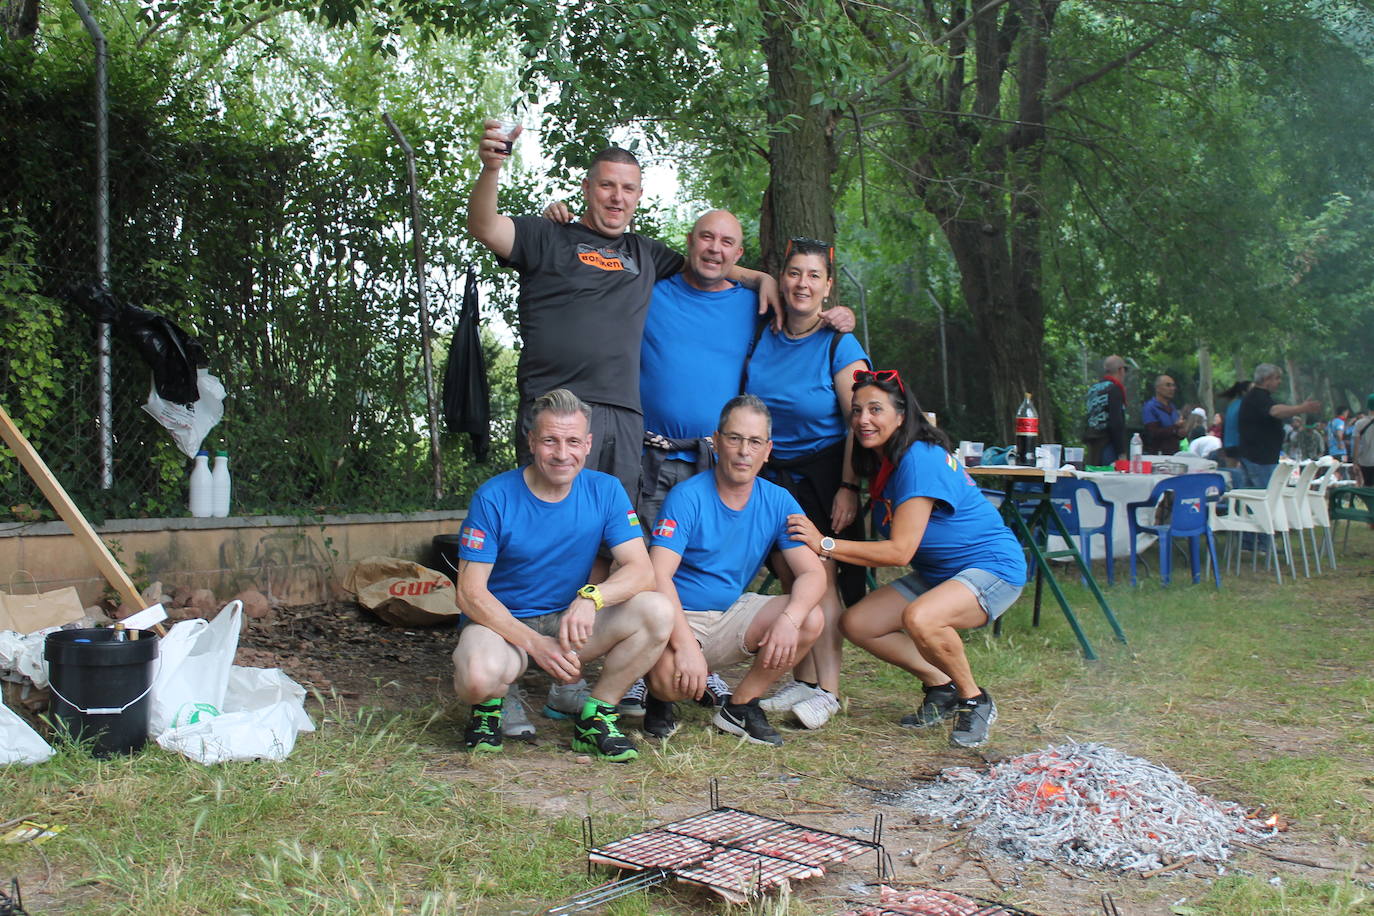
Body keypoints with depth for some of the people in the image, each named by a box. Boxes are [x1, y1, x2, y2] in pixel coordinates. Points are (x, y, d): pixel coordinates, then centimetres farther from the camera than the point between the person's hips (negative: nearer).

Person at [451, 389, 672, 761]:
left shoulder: (605, 491, -4)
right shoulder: (494, 497, -13)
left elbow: (641, 570, -13)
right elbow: (470, 593, -14)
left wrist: (591, 597, -34)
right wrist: (536, 644, -26)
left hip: (570, 622, 3)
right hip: (501, 621, -3)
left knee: (657, 611, -22)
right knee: (480, 677, -38)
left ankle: (596, 716, -5)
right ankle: (489, 706, 2)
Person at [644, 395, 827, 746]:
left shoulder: (778, 502, -1)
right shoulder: (688, 497, -15)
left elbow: (812, 573, -7)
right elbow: (659, 575, -23)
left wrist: (789, 618, -29)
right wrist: (685, 644, -35)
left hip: (734, 614, 5)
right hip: (681, 617, -5)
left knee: (811, 619, -19)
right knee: (672, 677, -35)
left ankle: (741, 705, 0)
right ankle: (660, 699, 6)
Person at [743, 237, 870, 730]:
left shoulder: (840, 346, -9)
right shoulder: (763, 338, 3)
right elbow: (747, 409, 18)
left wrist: (848, 487, -18)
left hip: (823, 474, -4)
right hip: (772, 473, 4)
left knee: (820, 578, -8)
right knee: (790, 581, 5)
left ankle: (827, 690, -2)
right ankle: (803, 683, 14)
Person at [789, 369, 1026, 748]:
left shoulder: (920, 458, -23)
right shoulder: (880, 462, 5)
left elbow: (900, 550, -27)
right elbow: (887, 542, 6)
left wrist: (825, 545, -27)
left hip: (993, 567, -9)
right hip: (935, 574, 9)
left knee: (919, 618, -36)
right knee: (855, 624, -3)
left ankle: (975, 700, -9)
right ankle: (942, 687, 12)